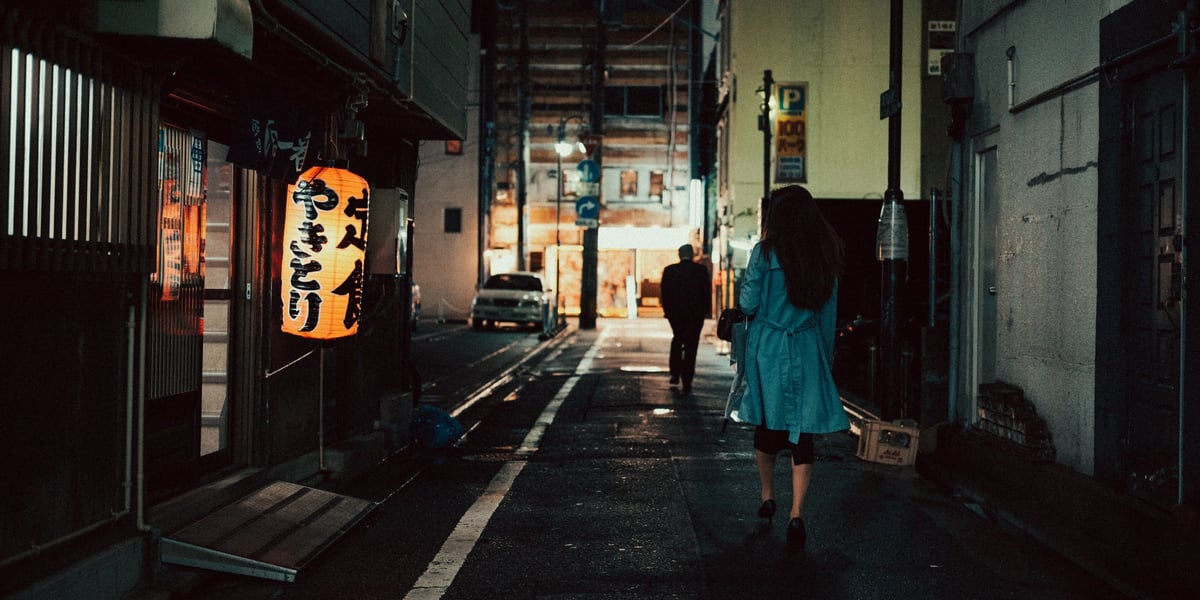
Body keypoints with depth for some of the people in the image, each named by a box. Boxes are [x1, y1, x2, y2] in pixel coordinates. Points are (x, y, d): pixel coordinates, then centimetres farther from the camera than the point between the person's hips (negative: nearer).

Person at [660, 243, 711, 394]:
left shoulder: (669, 270, -3)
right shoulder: (701, 270, -6)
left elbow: (665, 293, 0)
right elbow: (707, 292, -3)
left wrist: (667, 311, 9)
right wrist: (705, 311, 6)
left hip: (675, 313, 2)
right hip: (696, 314, -2)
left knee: (677, 340, 25)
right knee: (691, 346, 2)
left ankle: (675, 373, 20)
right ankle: (686, 384, -2)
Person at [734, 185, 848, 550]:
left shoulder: (765, 253, -8)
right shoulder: (826, 255, 4)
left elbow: (748, 303, -7)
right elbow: (829, 311, 9)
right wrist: (825, 356, 17)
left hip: (767, 347, -2)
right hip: (808, 351, 2)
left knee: (767, 425, 15)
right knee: (802, 431, 1)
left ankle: (767, 499, 28)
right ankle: (796, 515, -7)